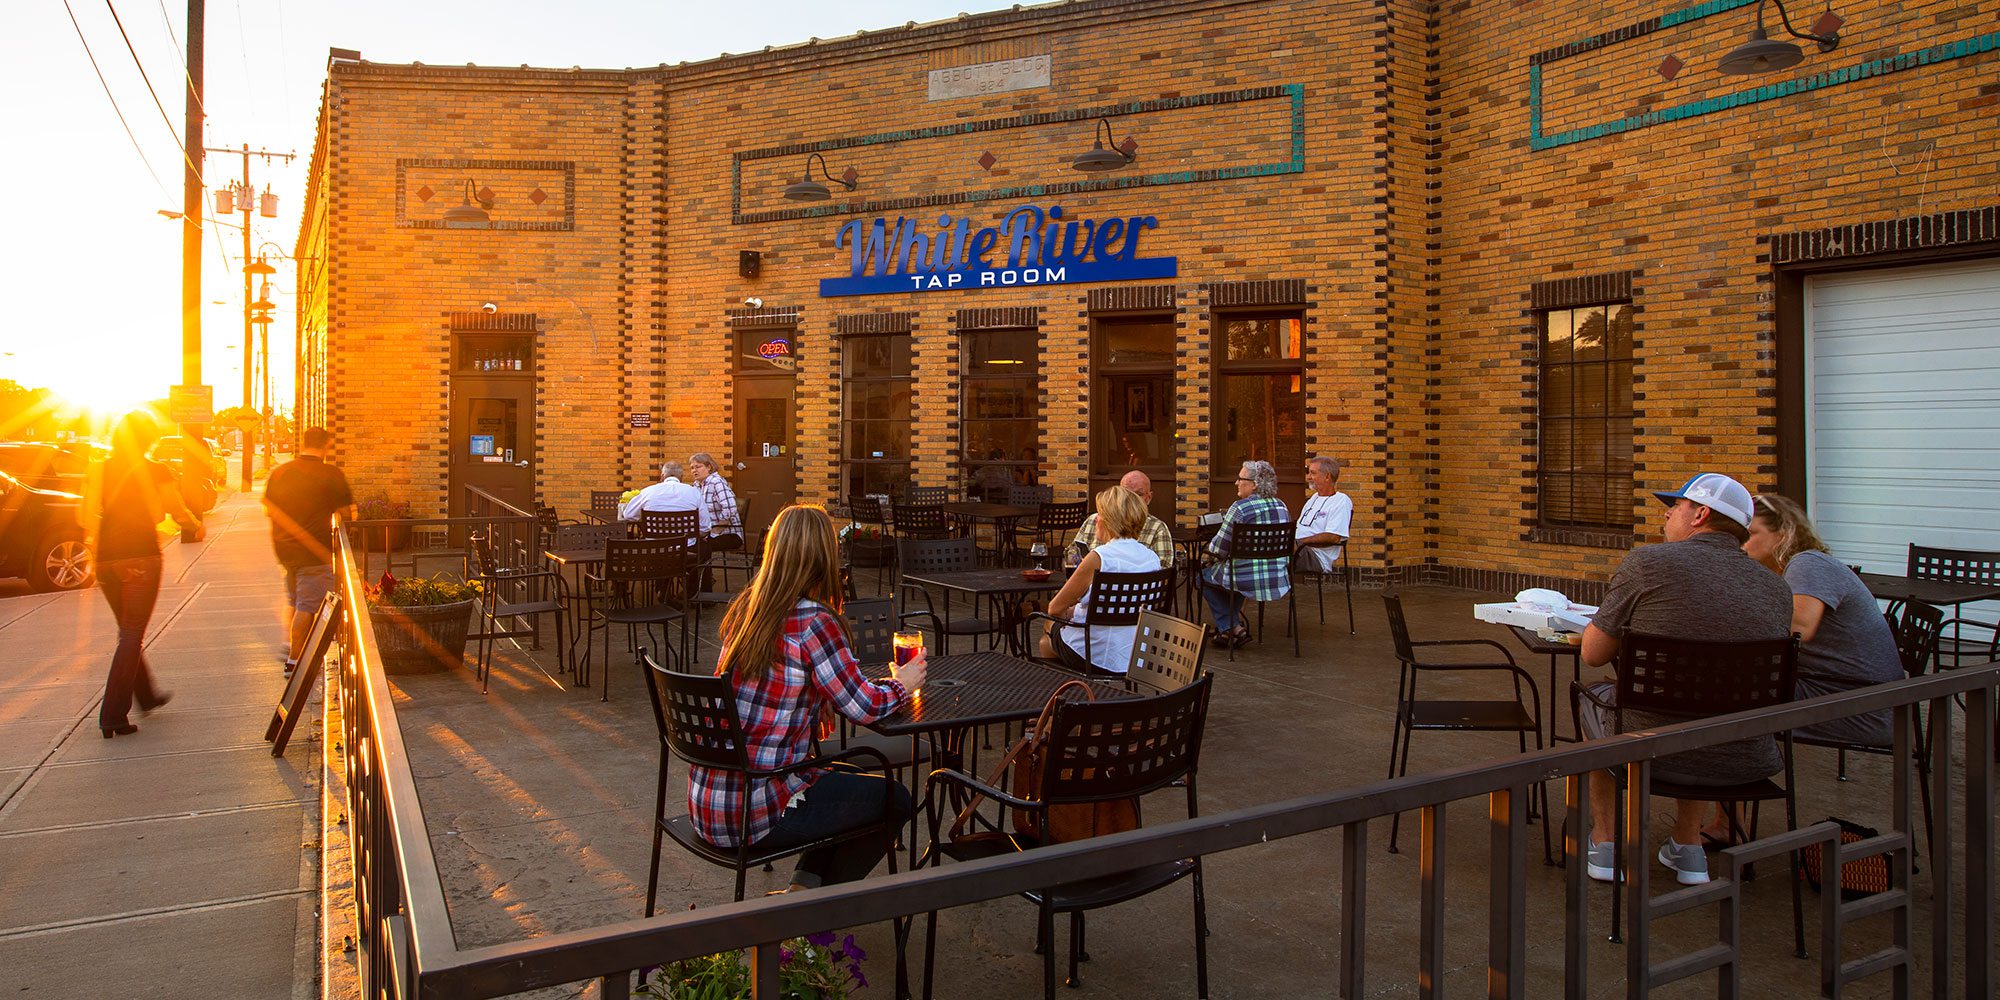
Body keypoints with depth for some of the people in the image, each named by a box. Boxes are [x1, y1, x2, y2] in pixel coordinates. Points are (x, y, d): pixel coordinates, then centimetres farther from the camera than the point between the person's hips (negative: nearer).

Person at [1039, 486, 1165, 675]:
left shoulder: (1099, 557, -21)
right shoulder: (1153, 558, 0)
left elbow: (1055, 608, -11)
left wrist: (1070, 611, 12)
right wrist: (1077, 610, 16)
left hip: (1096, 658, -6)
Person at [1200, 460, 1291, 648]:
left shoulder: (1240, 508, -15)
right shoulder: (1281, 506, 6)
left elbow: (1219, 548, -13)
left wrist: (1210, 547, 11)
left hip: (1247, 582, -7)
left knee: (1204, 575, 20)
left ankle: (1230, 627, 14)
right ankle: (1234, 621, 37)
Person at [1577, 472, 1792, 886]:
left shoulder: (1647, 562, -11)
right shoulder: (1777, 588, 3)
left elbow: (1593, 654, -5)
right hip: (1746, 763, 4)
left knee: (1593, 698, 29)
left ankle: (1604, 843, 36)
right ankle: (1689, 847, 40)